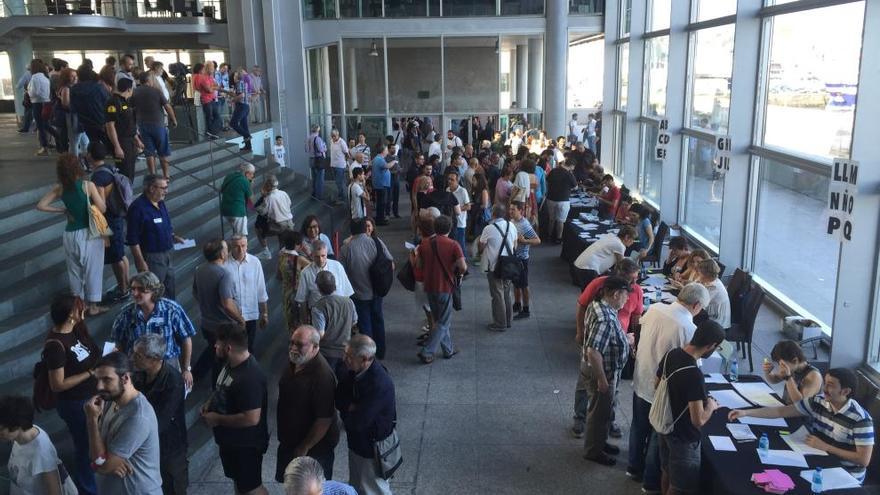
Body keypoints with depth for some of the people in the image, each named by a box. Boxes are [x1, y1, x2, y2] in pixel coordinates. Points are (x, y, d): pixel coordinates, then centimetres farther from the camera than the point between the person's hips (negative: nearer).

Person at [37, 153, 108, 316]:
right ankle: (93, 306, 15)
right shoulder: (88, 185, -14)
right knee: (92, 269, 8)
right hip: (89, 233, -4)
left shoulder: (59, 188, -2)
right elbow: (102, 209, -13)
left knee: (75, 270, 18)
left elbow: (41, 205, 0)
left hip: (70, 234, 4)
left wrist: (62, 210, 6)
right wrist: (100, 192, 2)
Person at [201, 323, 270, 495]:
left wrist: (217, 419, -25)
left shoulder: (249, 378, -35)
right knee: (237, 479, 28)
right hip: (229, 439, 9)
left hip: (246, 444, -9)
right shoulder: (231, 364, -4)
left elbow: (251, 418, -35)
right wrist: (210, 403, -2)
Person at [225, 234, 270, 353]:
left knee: (249, 348, 17)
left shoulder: (255, 262, -9)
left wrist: (264, 313, 5)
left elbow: (261, 291, 0)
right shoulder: (224, 264, -16)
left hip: (251, 315, 2)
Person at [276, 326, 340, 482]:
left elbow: (325, 419, -29)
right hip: (290, 439, 8)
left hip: (315, 445, -8)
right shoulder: (294, 362, -5)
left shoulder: (322, 376, -32)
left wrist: (304, 447, -19)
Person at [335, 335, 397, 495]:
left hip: (372, 449, -8)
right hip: (356, 441, 8)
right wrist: (350, 408, -22)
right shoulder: (354, 371, -8)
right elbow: (338, 399, -2)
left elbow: (358, 422, -32)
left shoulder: (380, 385, -34)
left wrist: (345, 412, -12)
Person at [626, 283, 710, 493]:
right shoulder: (689, 329, -28)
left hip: (641, 381, 6)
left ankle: (634, 467, 45)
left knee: (639, 427, 25)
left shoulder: (654, 308, -11)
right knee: (658, 436, 16)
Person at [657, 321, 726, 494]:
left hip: (665, 427, 8)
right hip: (683, 438, -8)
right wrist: (711, 406, -10)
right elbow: (698, 420, -28)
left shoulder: (671, 354, -8)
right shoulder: (694, 375, -32)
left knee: (667, 473, 27)